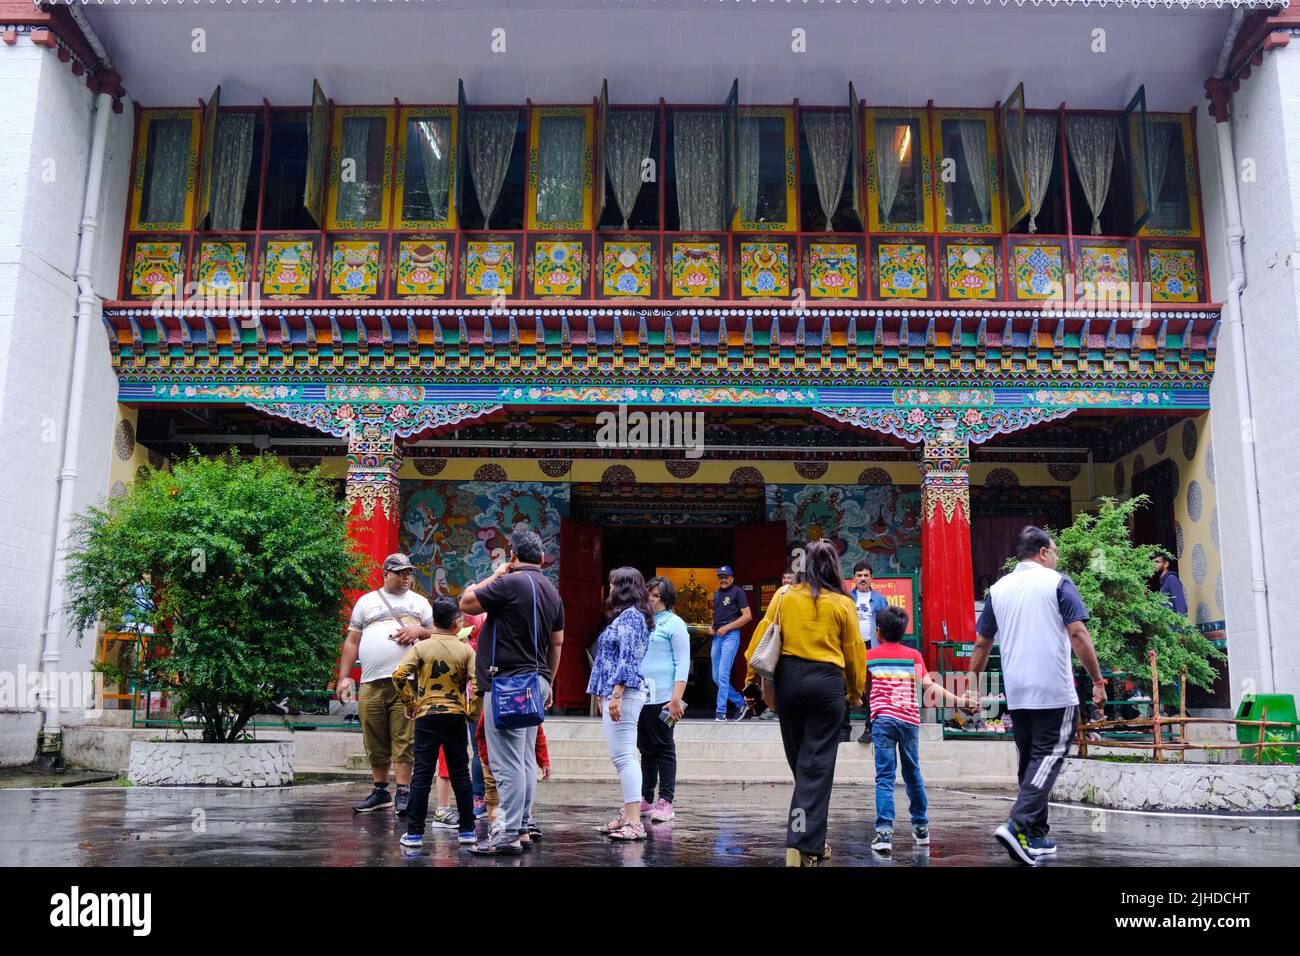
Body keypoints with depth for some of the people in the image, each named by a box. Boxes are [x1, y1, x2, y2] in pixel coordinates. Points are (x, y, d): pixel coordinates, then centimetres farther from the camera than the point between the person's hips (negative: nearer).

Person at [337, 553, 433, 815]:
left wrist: (420, 631, -4)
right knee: (375, 742, 5)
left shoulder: (419, 602, 17)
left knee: (404, 740, -7)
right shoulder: (366, 601, 15)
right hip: (371, 683, 1)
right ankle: (381, 791, 18)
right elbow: (352, 641, 13)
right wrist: (343, 678, 6)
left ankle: (403, 793, -4)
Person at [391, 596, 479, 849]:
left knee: (422, 775, 3)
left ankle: (414, 833, 3)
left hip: (426, 717, 0)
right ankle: (467, 830, 15)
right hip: (456, 717, 0)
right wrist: (472, 710, 2)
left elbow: (399, 674, -11)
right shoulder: (465, 649, -1)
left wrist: (409, 704, 0)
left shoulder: (421, 647, -1)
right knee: (460, 774, 9)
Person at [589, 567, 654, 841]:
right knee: (625, 756, 10)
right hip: (616, 693, 11)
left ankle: (633, 822, -14)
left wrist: (615, 694, -23)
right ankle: (628, 816, 13)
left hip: (623, 692, -11)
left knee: (623, 756, -12)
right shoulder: (629, 615, 20)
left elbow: (627, 659, -19)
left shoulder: (630, 615, -11)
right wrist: (604, 694, 22)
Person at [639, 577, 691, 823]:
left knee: (664, 749, -2)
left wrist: (676, 700, -16)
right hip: (639, 697, 6)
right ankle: (646, 800, 19)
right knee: (646, 749, 12)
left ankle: (666, 802, 2)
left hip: (661, 699, -6)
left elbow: (683, 664, -8)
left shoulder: (674, 624, -3)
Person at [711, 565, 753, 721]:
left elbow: (747, 616, -10)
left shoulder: (737, 592, -4)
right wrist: (712, 627, 8)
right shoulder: (716, 594, 18)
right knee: (716, 677, 8)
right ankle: (741, 703, 22)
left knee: (723, 675, -12)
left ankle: (721, 712, -7)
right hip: (717, 637, 8)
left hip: (730, 636, -8)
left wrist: (726, 628, -13)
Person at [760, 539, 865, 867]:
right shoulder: (842, 603, -1)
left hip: (788, 679, 2)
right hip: (827, 683, -2)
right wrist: (855, 692, 17)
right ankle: (807, 848, 0)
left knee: (800, 763, 16)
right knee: (817, 766, 2)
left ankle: (799, 840, 25)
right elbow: (854, 649, 4)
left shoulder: (784, 596, 3)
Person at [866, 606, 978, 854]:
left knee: (884, 777, -6)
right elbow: (928, 685, -4)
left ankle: (884, 831, -17)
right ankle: (921, 828, 26)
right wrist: (958, 700, -5)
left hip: (883, 719, -2)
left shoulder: (869, 656, 10)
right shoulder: (913, 655, 10)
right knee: (913, 774, 16)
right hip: (910, 720, 2)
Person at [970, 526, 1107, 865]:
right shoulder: (1057, 582, -4)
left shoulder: (998, 589, 9)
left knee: (1029, 761, 14)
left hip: (1016, 694, 5)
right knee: (1047, 758, -2)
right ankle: (1018, 825, -18)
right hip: (1055, 691, -5)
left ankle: (1037, 837, 18)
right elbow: (1078, 634, -11)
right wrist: (1098, 681, -6)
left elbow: (981, 644, 11)